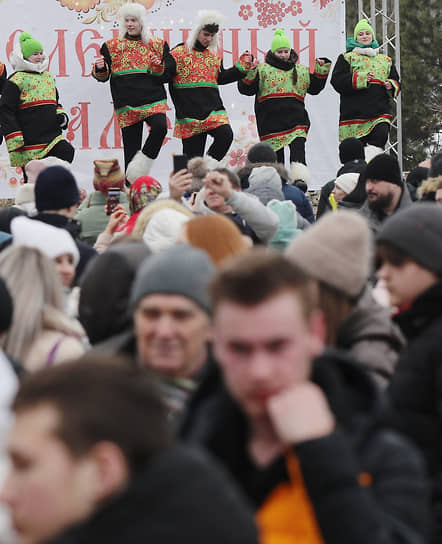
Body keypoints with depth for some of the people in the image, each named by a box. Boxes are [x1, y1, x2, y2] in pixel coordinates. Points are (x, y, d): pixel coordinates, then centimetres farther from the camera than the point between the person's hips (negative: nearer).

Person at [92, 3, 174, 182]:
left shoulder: (158, 45, 11)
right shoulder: (112, 46, 12)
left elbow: (166, 76, 9)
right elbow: (103, 77, 11)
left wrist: (158, 67, -11)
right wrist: (99, 69, -11)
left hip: (153, 100, -1)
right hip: (126, 105, 1)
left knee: (160, 127, -31)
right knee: (131, 146, -1)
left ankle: (144, 161, -16)